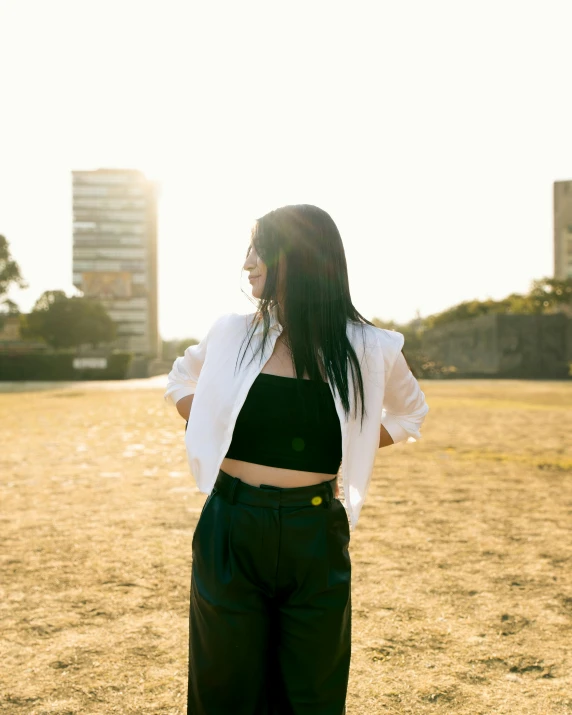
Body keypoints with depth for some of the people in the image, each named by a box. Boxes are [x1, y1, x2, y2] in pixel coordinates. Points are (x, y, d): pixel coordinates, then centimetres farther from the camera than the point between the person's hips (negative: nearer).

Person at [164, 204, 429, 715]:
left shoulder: (367, 349, -5)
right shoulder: (233, 333, 0)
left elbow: (409, 414, 14)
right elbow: (181, 382, 20)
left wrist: (345, 446, 1)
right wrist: (213, 436, 4)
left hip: (316, 537, -1)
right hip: (232, 534, 1)